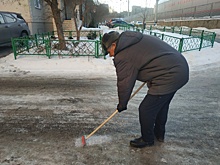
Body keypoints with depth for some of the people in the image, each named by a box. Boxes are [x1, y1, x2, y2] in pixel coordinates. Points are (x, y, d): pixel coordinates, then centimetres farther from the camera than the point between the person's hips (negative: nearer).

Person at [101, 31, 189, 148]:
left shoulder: (123, 56, -14)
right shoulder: (136, 39, 15)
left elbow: (124, 83, -9)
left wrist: (122, 104, 7)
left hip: (168, 77, -10)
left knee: (146, 110, 2)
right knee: (161, 105, 24)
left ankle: (147, 139, 25)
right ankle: (159, 134, 43)